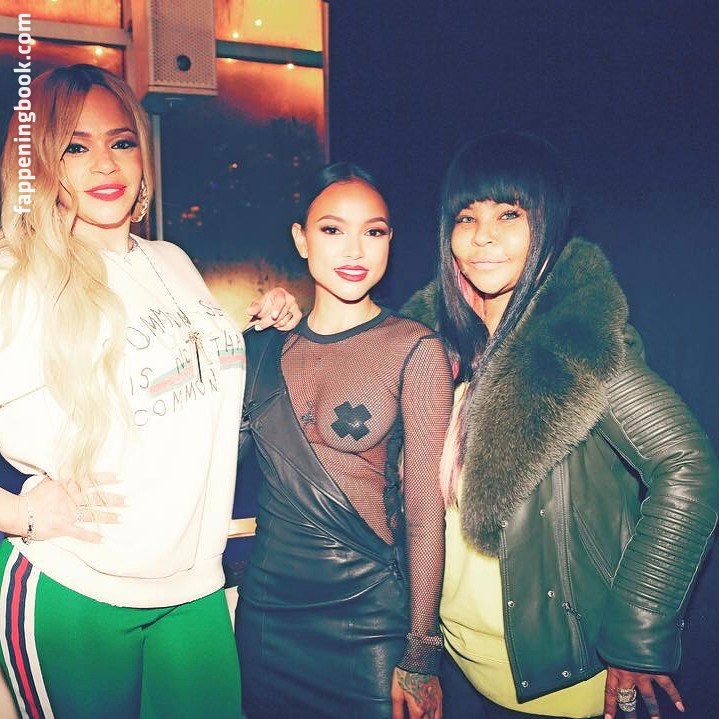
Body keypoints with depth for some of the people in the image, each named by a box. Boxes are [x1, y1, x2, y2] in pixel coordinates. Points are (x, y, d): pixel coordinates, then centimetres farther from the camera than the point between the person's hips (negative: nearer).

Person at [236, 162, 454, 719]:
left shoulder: (414, 349, -11)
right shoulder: (267, 348, 2)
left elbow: (425, 513, -11)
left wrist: (420, 660, -9)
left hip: (367, 614, -4)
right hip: (266, 607, 4)